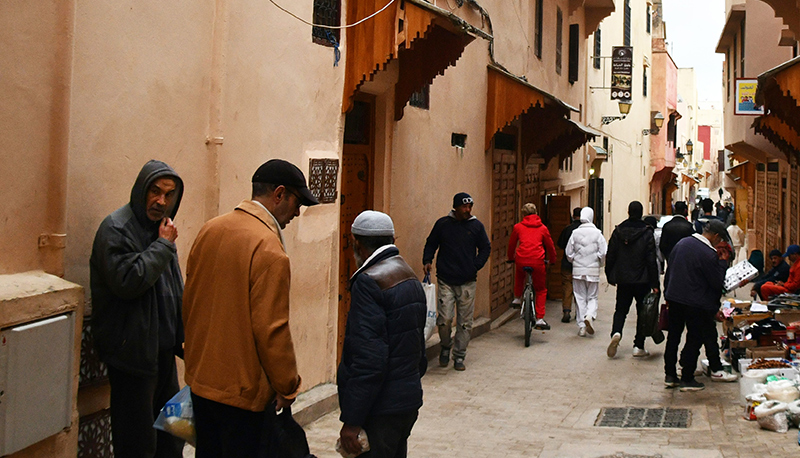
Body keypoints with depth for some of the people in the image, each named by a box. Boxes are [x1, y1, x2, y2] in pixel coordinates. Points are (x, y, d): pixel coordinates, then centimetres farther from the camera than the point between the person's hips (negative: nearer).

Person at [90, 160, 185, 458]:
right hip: (133, 352, -8)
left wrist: (181, 338, 17)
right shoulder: (116, 229, -13)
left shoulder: (161, 229, 13)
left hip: (164, 350, 8)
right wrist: (164, 245, -17)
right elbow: (127, 282, -26)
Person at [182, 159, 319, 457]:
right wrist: (287, 387, -10)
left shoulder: (208, 231, 4)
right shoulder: (268, 249, -21)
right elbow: (271, 328, -22)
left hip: (200, 379, 8)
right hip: (243, 388, -8)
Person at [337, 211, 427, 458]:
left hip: (380, 408, -9)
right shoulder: (411, 278, 10)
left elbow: (368, 359, -23)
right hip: (409, 402, 9)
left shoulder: (369, 282, -18)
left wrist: (352, 420, -20)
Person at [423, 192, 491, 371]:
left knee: (465, 322, 3)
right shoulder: (443, 223, 4)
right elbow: (431, 244, 14)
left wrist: (476, 266, 0)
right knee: (444, 318, -10)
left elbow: (485, 249, 12)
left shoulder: (476, 226, 6)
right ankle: (445, 346, 18)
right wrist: (427, 260, -2)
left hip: (467, 282, 1)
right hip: (446, 281, -1)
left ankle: (459, 356, 16)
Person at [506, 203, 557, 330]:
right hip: (538, 262, -1)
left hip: (521, 261, 1)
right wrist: (552, 260, 34)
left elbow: (511, 244, 20)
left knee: (519, 274, 38)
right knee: (541, 290, 13)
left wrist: (510, 258, 38)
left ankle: (517, 298, 38)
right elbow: (550, 246, 17)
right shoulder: (543, 228, 10)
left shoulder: (518, 227, 9)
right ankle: (540, 319, 5)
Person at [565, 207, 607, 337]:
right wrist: (599, 264, 10)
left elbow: (569, 253, 1)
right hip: (593, 271, -1)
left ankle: (581, 326, 7)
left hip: (578, 271, 1)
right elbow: (603, 253, -8)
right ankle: (590, 316, -18)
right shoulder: (597, 233, -6)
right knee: (592, 297, 10)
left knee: (580, 298, 8)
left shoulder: (575, 233, -2)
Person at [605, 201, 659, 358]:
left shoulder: (618, 231, 0)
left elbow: (610, 256, 3)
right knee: (642, 311, 8)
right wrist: (654, 283, -5)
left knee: (621, 309, 14)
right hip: (642, 280, -2)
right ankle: (639, 346, 9)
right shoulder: (647, 233, -8)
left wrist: (610, 276, 14)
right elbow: (651, 260, -8)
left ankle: (616, 332, -14)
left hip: (623, 279, 2)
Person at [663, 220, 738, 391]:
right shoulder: (709, 254, -18)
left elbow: (668, 271, 12)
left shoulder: (682, 243, 6)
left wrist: (668, 294, 21)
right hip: (695, 304, -7)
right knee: (694, 340, 5)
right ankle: (687, 379, 10)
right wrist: (723, 262, -2)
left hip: (673, 299, 7)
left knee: (673, 337, 13)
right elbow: (718, 283, -11)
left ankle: (670, 375, 19)